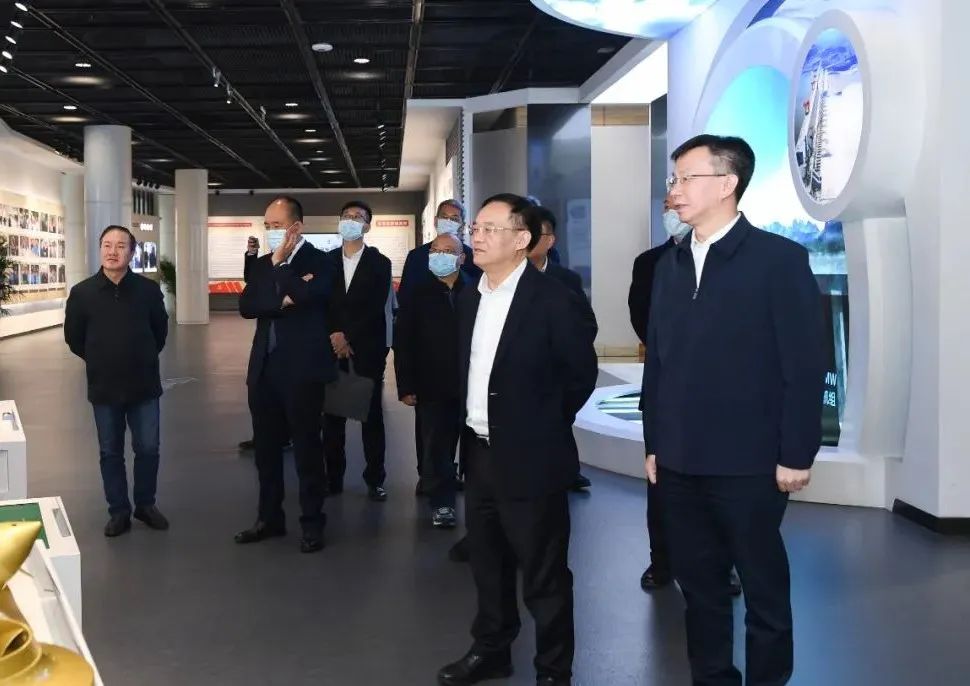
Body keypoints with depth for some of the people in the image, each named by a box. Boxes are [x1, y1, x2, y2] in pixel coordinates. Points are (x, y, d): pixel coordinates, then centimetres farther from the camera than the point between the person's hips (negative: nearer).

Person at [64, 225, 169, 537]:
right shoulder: (82, 293, -6)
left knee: (148, 449, 7)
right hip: (104, 387, 0)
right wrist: (98, 361, 9)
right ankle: (118, 511, 23)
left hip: (144, 385, 0)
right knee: (111, 453, 10)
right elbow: (73, 337, 6)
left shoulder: (148, 289, -6)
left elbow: (160, 330, 9)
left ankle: (145, 504, 26)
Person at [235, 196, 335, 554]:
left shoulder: (317, 261, -4)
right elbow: (247, 306, -1)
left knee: (306, 447, 2)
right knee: (266, 448, 12)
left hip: (302, 368, -6)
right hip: (264, 367, 6)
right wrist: (283, 300, -14)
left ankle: (312, 523, 12)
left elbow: (307, 295, -23)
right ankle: (270, 518, 25)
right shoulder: (261, 264, 13)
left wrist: (279, 264, -12)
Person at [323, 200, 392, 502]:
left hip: (368, 347, -2)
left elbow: (376, 308, -7)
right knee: (332, 412, 4)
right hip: (333, 345, 2)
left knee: (371, 413, 2)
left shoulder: (380, 263, 2)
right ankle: (333, 476, 12)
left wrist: (349, 337, -13)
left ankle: (375, 479, 8)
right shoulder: (325, 260, 9)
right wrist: (333, 336, -10)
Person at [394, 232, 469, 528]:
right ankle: (442, 503, 13)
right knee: (436, 449, 3)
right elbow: (403, 343, 0)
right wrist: (406, 386, -6)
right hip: (432, 387, 0)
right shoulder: (419, 295, 2)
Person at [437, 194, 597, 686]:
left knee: (543, 574, 6)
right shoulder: (469, 298, 8)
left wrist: (542, 426, -1)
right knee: (488, 565, 21)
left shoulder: (551, 299, -14)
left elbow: (581, 371, -8)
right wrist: (471, 426, 10)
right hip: (479, 454, 7)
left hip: (528, 459, -7)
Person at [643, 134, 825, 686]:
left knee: (765, 592, 9)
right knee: (699, 587, 14)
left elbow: (806, 365, -9)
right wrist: (655, 444, 9)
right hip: (680, 464, 5)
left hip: (749, 466, -5)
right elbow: (658, 361, 11)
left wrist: (796, 455, -11)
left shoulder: (781, 259, -6)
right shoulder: (671, 264, 11)